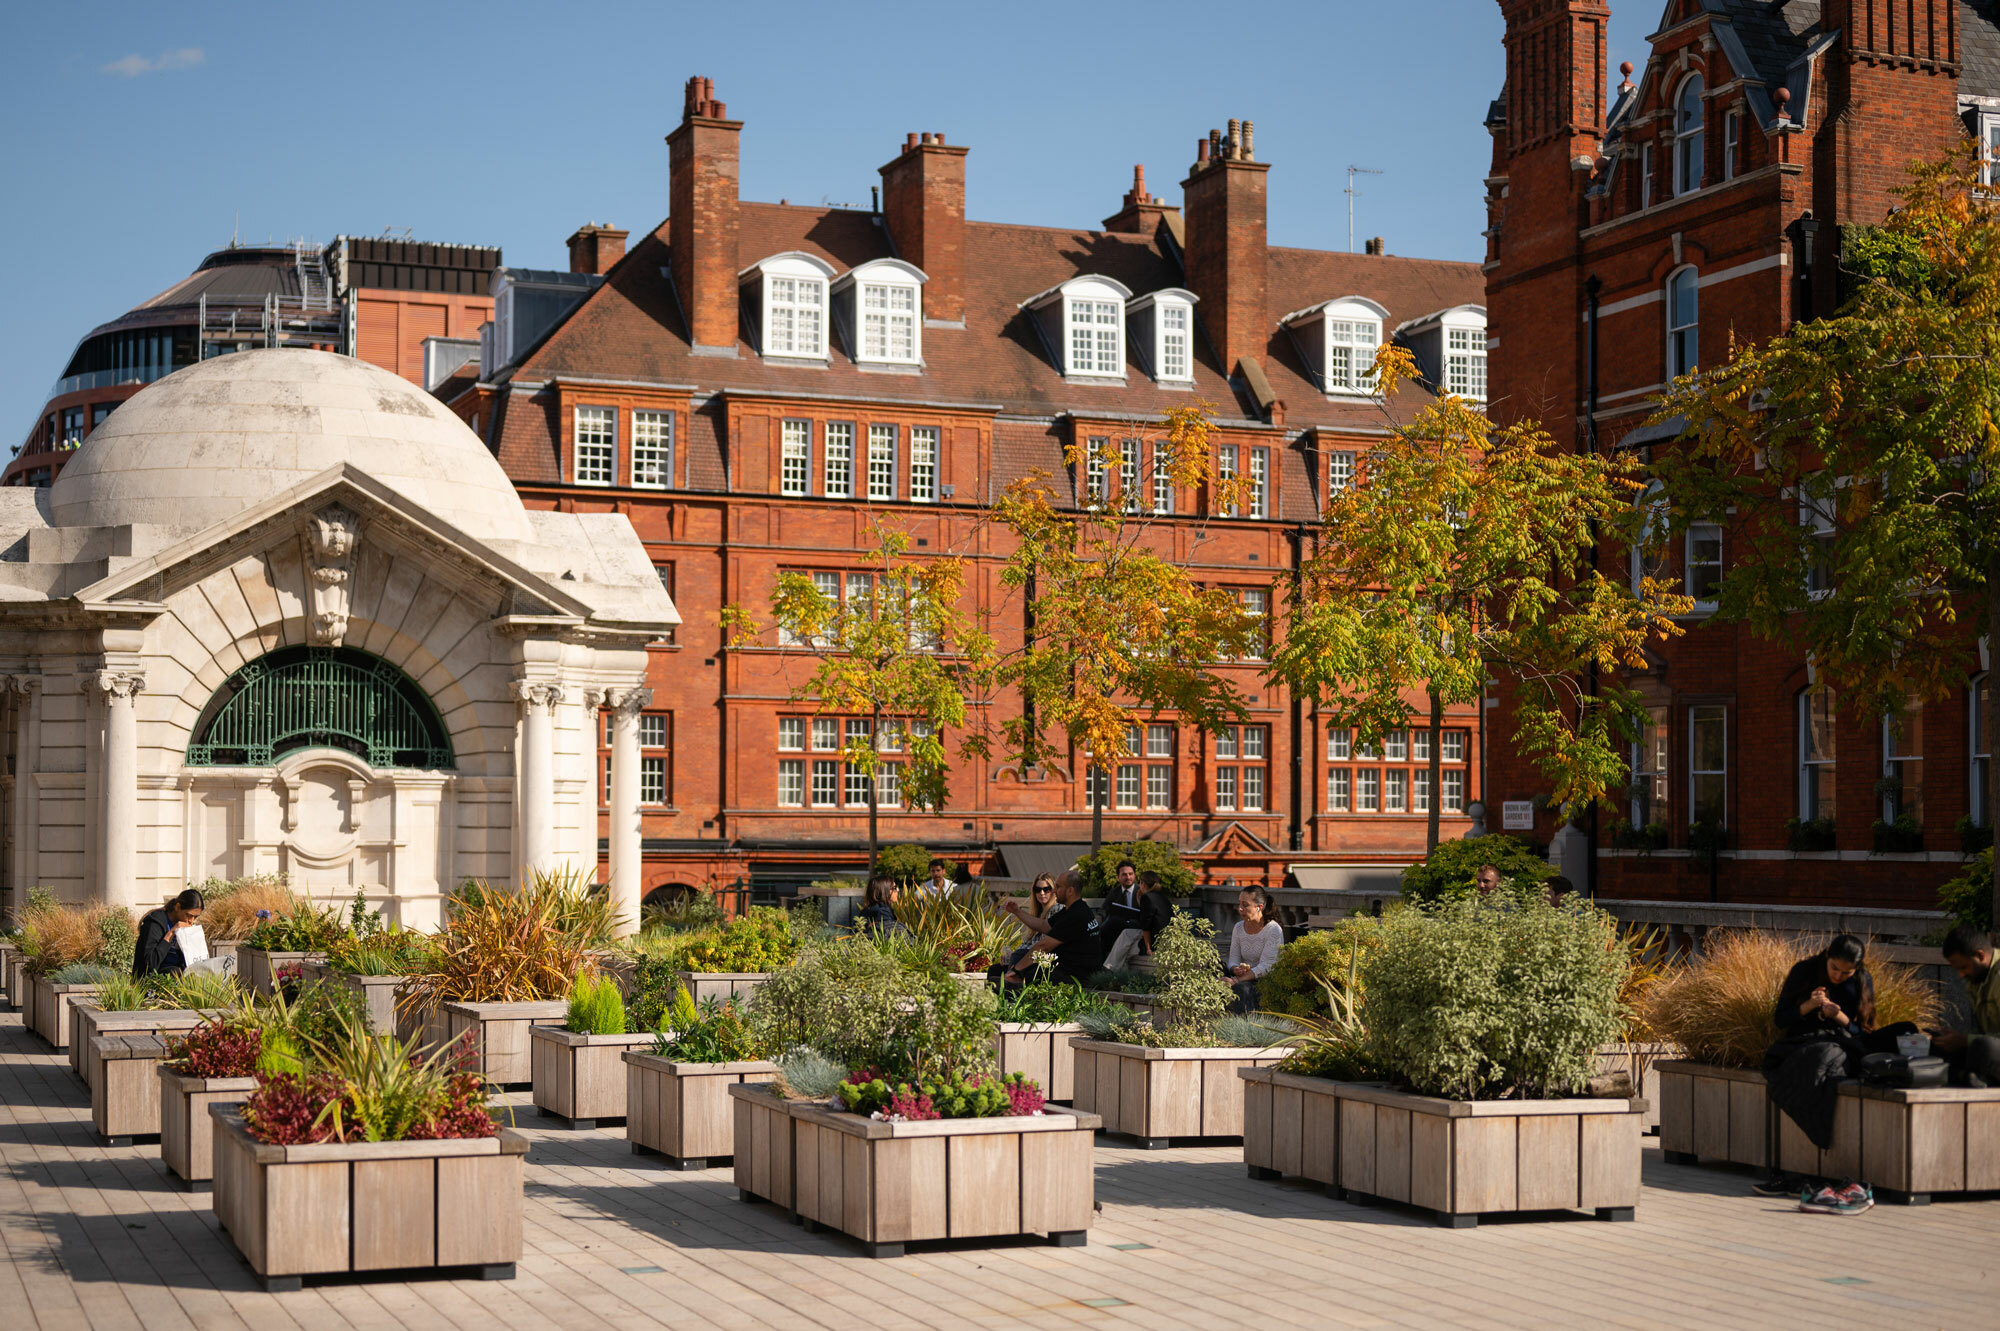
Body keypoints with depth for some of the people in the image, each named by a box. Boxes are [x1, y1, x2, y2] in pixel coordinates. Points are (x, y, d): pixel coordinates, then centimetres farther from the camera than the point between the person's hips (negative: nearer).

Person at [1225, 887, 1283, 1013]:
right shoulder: (1238, 928, 9)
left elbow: (1265, 966, -18)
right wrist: (1236, 969, -19)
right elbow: (1233, 960, 8)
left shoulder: (1274, 930, -11)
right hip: (1245, 978, 6)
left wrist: (1236, 981, -28)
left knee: (1242, 987, -36)